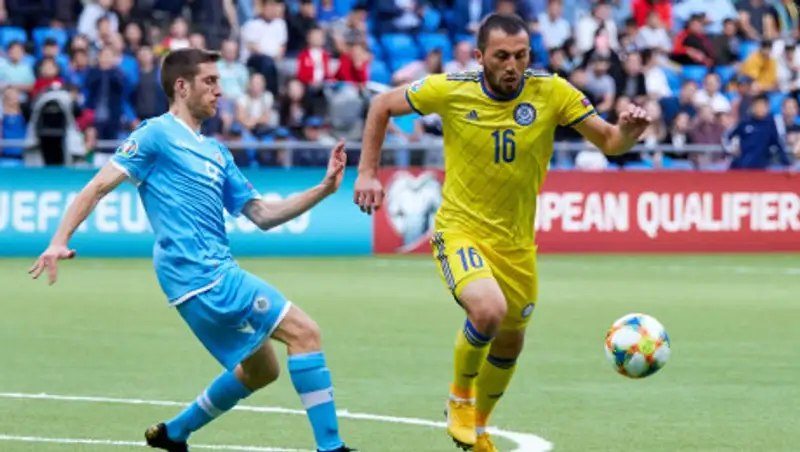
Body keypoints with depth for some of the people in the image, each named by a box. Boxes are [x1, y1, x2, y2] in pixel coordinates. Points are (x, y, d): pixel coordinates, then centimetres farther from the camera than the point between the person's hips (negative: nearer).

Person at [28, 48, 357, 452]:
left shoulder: (216, 152, 21)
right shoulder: (158, 134, -3)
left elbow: (262, 214, 20)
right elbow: (98, 187, -6)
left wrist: (324, 188, 10)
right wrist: (59, 242, -18)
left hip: (217, 271, 9)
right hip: (197, 271, -9)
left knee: (261, 369, 19)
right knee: (303, 330, -15)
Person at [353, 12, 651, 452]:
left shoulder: (552, 92, -10)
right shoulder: (450, 90, -13)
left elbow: (608, 142, -6)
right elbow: (383, 105, 3)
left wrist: (627, 131, -29)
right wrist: (368, 173, -2)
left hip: (516, 242, 4)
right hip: (460, 230, -4)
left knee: (509, 343, 18)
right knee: (488, 310, -31)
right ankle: (460, 396, -2)